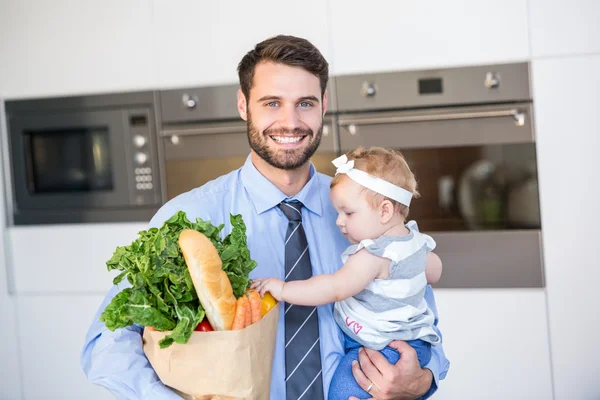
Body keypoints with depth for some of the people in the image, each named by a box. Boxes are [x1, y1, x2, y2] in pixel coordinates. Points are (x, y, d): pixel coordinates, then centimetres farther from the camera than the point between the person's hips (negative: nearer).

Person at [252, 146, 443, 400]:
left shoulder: (373, 255, -24)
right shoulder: (415, 239, 5)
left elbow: (336, 288, -31)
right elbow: (434, 273, 23)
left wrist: (283, 289, -28)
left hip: (385, 348, -11)